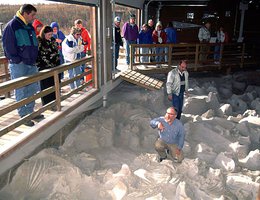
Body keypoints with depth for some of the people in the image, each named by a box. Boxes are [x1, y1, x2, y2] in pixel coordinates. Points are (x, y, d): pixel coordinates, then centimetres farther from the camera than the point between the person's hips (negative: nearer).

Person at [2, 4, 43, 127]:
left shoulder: (30, 27, 14)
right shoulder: (12, 26, -9)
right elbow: (8, 46, -11)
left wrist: (34, 59, 11)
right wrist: (17, 61, -14)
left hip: (31, 64, 8)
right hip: (18, 66, -7)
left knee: (32, 89, 12)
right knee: (21, 92, 0)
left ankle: (30, 112, 26)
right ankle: (23, 116, 9)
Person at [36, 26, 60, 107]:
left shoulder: (53, 40, 9)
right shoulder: (38, 41, -11)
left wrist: (58, 63, 15)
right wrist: (39, 66, -14)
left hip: (55, 67, 6)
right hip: (44, 69, -6)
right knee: (46, 86, 3)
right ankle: (47, 105, 13)